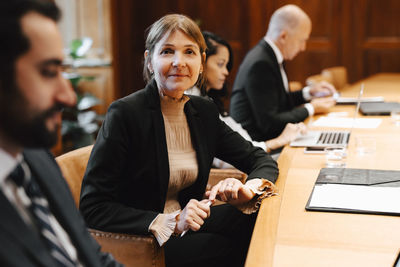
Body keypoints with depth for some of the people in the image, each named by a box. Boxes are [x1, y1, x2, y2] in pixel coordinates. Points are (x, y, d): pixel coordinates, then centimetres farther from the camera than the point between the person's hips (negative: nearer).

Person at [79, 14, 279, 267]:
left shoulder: (204, 111, 4)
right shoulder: (124, 113, -15)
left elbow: (261, 160, 10)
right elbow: (92, 207, -18)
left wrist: (249, 189, -14)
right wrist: (168, 223, -27)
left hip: (184, 224, 6)